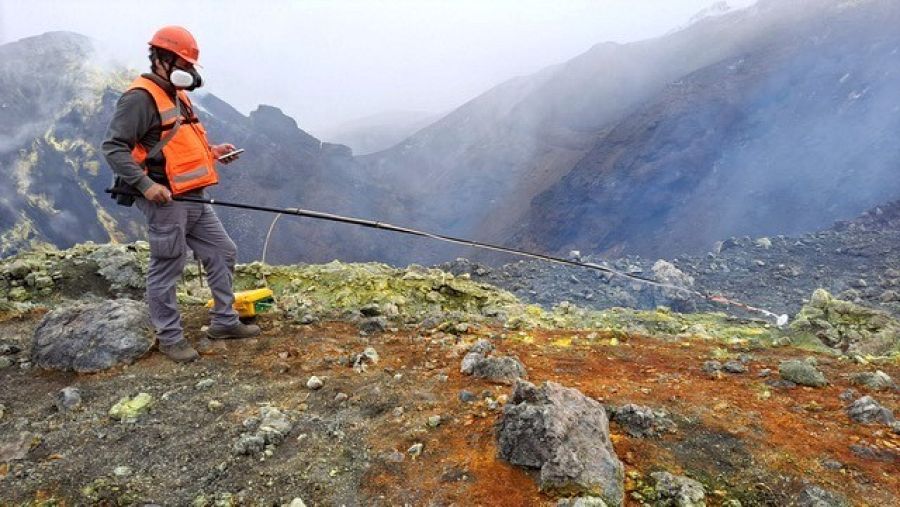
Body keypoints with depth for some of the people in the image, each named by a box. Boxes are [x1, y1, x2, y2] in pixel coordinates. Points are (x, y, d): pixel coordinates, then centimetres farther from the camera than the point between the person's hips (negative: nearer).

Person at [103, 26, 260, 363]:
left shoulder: (177, 95, 17)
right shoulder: (140, 98, -12)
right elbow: (113, 147, -17)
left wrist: (211, 151, 12)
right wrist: (146, 184, -25)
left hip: (194, 198, 10)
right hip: (165, 201, -10)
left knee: (223, 253, 12)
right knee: (166, 269, 1)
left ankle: (224, 322, 24)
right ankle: (170, 337, 15)